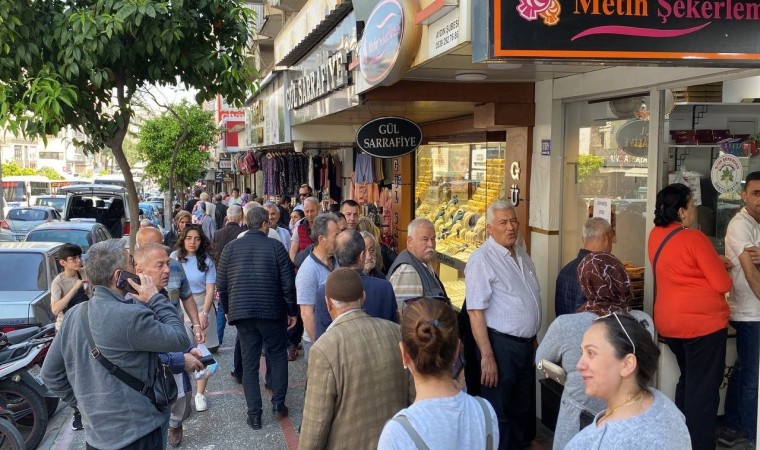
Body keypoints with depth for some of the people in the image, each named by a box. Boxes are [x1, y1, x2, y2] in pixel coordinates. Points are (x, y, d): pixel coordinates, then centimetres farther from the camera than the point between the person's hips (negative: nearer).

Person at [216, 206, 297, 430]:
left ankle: (254, 415, 11)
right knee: (278, 356, 18)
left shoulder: (231, 247, 2)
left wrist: (228, 309, 18)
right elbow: (288, 283, -7)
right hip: (271, 311, -2)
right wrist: (292, 311, 5)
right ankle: (278, 402, 14)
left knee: (249, 363, 9)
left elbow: (221, 284, 5)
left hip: (242, 312, 2)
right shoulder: (275, 246, -5)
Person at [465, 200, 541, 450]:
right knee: (498, 414, 3)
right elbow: (475, 312, -18)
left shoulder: (521, 255, 10)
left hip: (526, 344, 8)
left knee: (521, 410, 19)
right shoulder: (482, 260, -15)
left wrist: (533, 340, 16)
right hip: (501, 344, -8)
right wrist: (487, 356, -22)